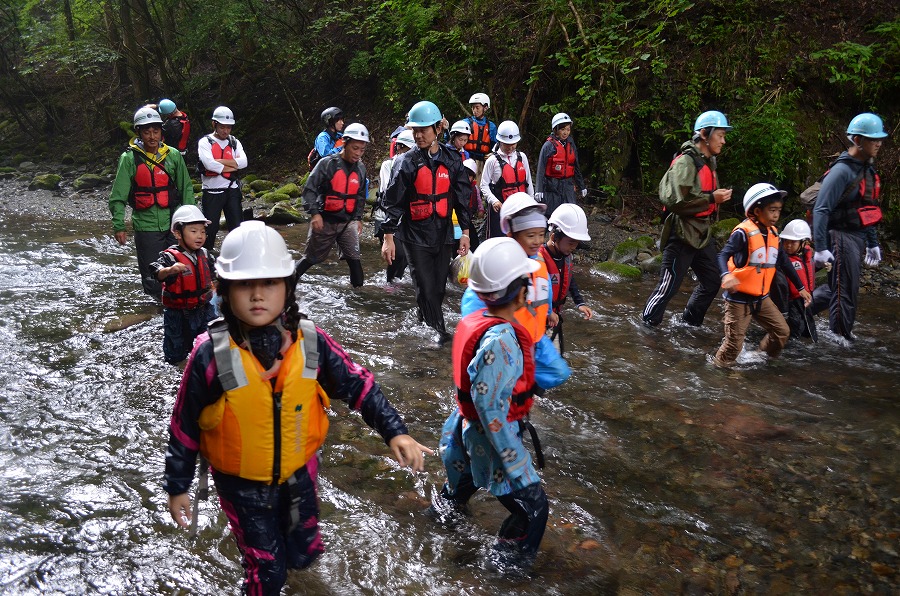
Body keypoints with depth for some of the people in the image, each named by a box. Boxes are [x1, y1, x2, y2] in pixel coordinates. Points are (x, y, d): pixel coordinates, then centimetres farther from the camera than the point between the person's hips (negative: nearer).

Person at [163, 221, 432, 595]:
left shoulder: (311, 342, -18)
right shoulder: (211, 355, -23)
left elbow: (357, 385, -7)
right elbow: (184, 427, -11)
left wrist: (394, 432, -16)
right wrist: (177, 487, -3)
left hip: (299, 473, 3)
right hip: (242, 483, -3)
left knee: (304, 555, 22)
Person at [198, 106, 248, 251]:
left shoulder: (234, 143, 10)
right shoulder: (205, 142, -1)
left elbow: (243, 162, -7)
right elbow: (209, 164, -18)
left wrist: (219, 161, -14)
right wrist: (232, 165, -8)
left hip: (232, 191, 3)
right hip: (212, 193, -3)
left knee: (237, 228, 2)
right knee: (210, 229, 3)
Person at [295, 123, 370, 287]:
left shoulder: (360, 168, 5)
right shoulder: (327, 163, -12)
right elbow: (309, 189, -12)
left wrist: (358, 218, 14)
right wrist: (314, 213, -21)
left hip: (348, 222, 4)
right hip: (325, 220, -4)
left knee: (354, 258, -3)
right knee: (312, 257, 8)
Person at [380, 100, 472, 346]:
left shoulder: (452, 160, 2)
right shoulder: (407, 162, -7)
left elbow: (462, 196, 8)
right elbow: (393, 201, -6)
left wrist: (465, 231, 6)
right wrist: (388, 237, -10)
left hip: (443, 232, 3)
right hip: (415, 233, -3)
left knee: (439, 285, 8)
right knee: (426, 286, -3)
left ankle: (425, 317, 33)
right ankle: (439, 330, 11)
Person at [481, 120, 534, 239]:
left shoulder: (521, 157, 8)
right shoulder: (492, 160, -5)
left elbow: (528, 181, 14)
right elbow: (484, 185, -6)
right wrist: (493, 201, -20)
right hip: (500, 207, -4)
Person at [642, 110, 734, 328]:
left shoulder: (708, 162, 15)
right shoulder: (685, 162, -16)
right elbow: (676, 201, -26)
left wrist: (719, 196, 10)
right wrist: (711, 199, -21)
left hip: (702, 234, 10)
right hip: (682, 235, -9)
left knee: (712, 282, 15)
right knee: (669, 285, -4)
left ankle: (691, 322, 30)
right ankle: (648, 323, 13)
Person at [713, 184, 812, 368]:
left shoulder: (772, 233, 7)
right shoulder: (743, 232, -17)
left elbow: (784, 262, 16)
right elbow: (723, 255, -25)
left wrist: (800, 288, 20)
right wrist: (726, 275, -45)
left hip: (761, 297, 7)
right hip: (739, 298, -7)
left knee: (782, 331, 9)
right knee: (735, 342, -3)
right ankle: (720, 366, 18)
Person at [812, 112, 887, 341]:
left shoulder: (867, 169, 13)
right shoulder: (842, 171, -15)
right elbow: (821, 210, -19)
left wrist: (873, 243, 23)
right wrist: (820, 248, -23)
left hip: (858, 237, 9)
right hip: (842, 236, -9)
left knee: (842, 288, 12)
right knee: (845, 292, -2)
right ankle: (840, 337, 9)